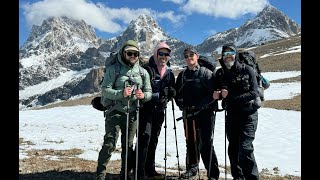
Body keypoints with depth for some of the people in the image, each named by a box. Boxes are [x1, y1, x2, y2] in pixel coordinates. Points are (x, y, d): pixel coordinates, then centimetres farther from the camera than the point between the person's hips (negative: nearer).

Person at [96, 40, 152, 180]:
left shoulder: (143, 72, 9)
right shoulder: (113, 69, -2)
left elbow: (149, 92, 8)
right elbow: (105, 89, -9)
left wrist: (143, 95, -14)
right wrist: (120, 93, -25)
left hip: (132, 113, 4)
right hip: (115, 112, -3)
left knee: (128, 146, 12)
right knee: (109, 144, -9)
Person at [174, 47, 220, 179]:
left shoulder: (206, 73, -2)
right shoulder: (182, 75, 13)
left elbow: (212, 93, -9)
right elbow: (177, 93, 16)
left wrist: (199, 106, -16)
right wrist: (182, 105, -1)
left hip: (205, 113, -5)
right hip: (188, 114, 5)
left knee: (206, 144, -5)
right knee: (190, 142, 13)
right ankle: (192, 168, 29)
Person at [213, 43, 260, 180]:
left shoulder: (246, 70, -6)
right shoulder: (220, 73, 6)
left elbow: (254, 93, -12)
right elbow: (217, 94, 14)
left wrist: (231, 97, -19)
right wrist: (217, 94, -11)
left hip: (248, 114, -4)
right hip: (231, 115, 5)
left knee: (245, 148, -14)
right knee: (233, 149, 11)